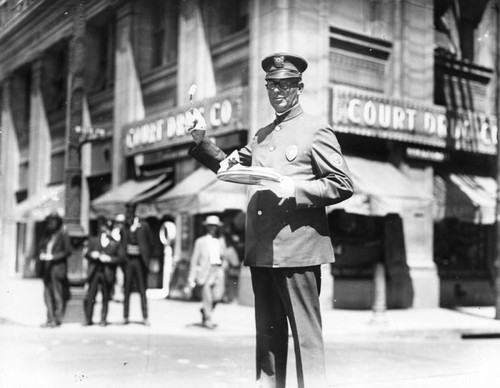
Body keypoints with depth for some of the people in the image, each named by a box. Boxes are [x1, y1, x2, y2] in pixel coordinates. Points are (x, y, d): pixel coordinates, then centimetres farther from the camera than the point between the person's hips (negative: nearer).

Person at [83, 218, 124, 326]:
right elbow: (87, 254, 10)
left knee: (105, 298, 4)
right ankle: (88, 319, 7)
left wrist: (109, 259, -14)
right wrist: (92, 255, -11)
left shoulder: (115, 244, 6)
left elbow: (120, 257, 0)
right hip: (94, 272, 1)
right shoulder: (93, 240, 14)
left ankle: (103, 319, 14)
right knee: (90, 297, -3)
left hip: (107, 274, -1)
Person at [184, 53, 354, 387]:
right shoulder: (261, 136, 19)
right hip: (261, 252, 7)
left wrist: (295, 189, -18)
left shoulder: (315, 129, -1)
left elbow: (343, 185, -6)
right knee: (268, 334, 14)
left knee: (305, 334, -3)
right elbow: (228, 167, 28)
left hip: (297, 249, -6)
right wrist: (202, 140, 13)